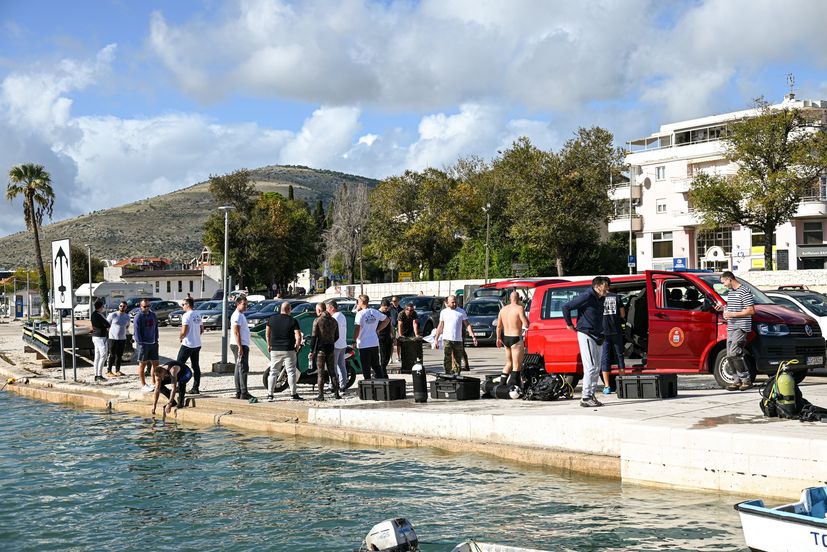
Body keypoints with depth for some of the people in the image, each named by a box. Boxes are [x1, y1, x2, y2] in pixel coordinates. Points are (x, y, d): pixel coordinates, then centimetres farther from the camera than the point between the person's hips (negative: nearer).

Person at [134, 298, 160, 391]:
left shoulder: (153, 315, 10)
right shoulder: (138, 317, -9)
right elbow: (136, 331, -12)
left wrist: (156, 340, 10)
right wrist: (140, 344, -16)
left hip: (153, 343, 6)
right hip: (143, 344, -6)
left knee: (155, 364, 7)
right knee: (142, 364, 2)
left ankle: (154, 384, 18)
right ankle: (143, 385, 10)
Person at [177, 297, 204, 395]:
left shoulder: (187, 315, -14)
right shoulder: (198, 315, 11)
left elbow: (184, 331, -19)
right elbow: (202, 330, 16)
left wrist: (180, 337, -1)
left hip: (187, 345, -8)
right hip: (197, 344, 8)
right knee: (196, 367, 8)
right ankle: (196, 388, 8)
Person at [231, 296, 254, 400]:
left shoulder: (241, 315, 19)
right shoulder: (237, 315, -13)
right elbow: (236, 332, -19)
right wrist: (240, 347, -23)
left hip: (243, 345, 11)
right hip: (240, 345, -11)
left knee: (239, 369, 10)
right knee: (243, 369, -13)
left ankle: (238, 393, 13)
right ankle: (244, 393, -16)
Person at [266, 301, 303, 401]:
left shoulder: (272, 319, 3)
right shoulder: (292, 321, -8)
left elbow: (267, 333, 10)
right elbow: (298, 336, -14)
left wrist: (269, 345, 21)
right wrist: (297, 346, 2)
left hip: (274, 350, 3)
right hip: (288, 350, -3)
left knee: (273, 372, 9)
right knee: (291, 372, 3)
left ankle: (270, 395, 7)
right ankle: (293, 394, 2)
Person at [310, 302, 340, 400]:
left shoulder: (317, 321, -9)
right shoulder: (334, 321, 7)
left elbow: (314, 337, -11)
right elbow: (337, 336, 13)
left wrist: (311, 351, -8)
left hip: (320, 349, -5)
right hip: (330, 348, 5)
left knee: (320, 373, -1)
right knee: (332, 371, 12)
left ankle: (321, 395, -3)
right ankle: (336, 393, 9)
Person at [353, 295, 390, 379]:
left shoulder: (360, 314, -13)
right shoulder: (375, 312, 5)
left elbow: (357, 328, -19)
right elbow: (387, 320, 16)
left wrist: (354, 340, -8)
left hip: (364, 344, -6)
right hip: (375, 343, 6)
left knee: (366, 367, 1)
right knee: (376, 365, 14)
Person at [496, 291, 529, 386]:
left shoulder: (503, 309, 7)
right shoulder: (519, 308, -13)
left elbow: (499, 326, 12)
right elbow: (526, 324, -17)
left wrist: (498, 338, 22)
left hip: (505, 338, 7)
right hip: (516, 339, -7)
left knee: (509, 363, 21)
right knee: (517, 365, -1)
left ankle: (501, 383, 16)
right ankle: (513, 385, -5)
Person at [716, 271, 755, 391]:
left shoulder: (744, 291, -10)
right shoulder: (730, 292, 19)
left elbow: (751, 310, -14)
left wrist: (732, 314, -17)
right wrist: (723, 308, 12)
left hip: (741, 327, -9)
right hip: (731, 327, 9)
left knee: (735, 354, -16)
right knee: (730, 356, 6)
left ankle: (746, 379, -8)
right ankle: (737, 380, 12)